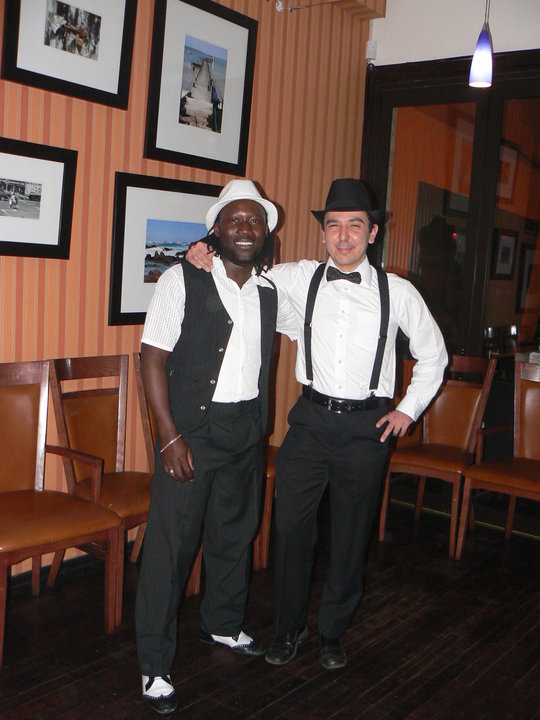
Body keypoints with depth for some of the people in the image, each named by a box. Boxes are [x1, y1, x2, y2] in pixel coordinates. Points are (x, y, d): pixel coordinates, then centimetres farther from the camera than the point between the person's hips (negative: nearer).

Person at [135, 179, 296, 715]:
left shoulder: (271, 293, 7)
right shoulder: (181, 280, -8)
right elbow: (153, 357, -11)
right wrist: (170, 436, -16)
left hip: (247, 429, 6)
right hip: (191, 427, -5)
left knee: (235, 531, 18)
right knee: (171, 541, -2)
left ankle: (223, 624, 41)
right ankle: (154, 665, 12)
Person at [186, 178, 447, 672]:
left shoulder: (397, 292, -2)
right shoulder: (299, 279, 0)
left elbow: (433, 354, 11)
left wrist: (409, 409, 6)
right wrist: (207, 256, -7)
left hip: (367, 426, -1)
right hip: (311, 419, 1)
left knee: (351, 536, 12)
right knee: (291, 527, 4)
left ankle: (333, 632, 33)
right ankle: (289, 628, 28)